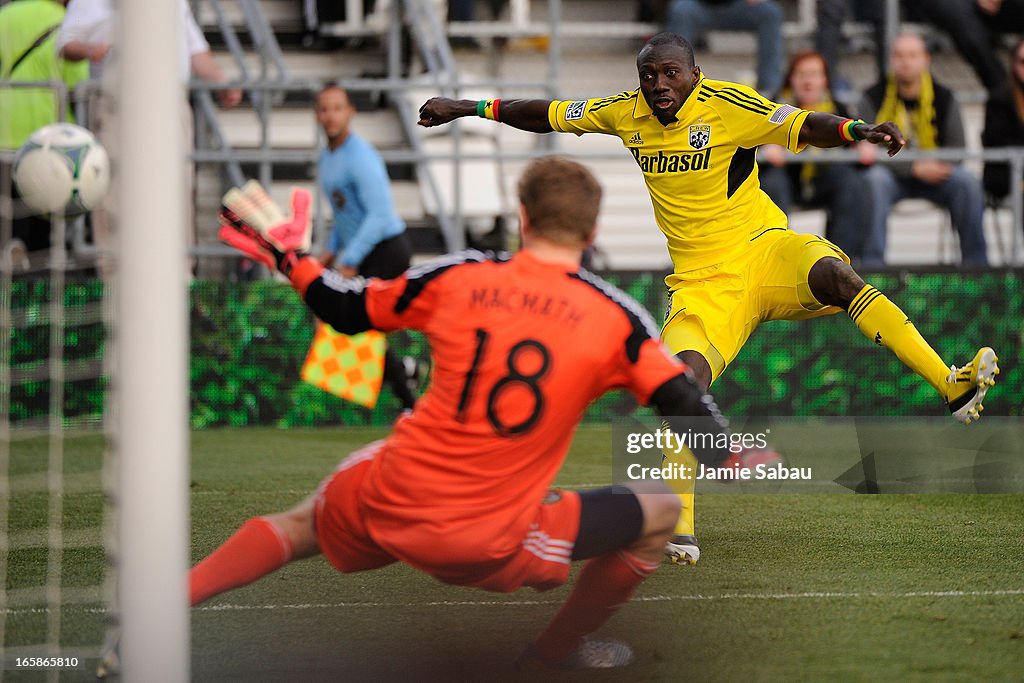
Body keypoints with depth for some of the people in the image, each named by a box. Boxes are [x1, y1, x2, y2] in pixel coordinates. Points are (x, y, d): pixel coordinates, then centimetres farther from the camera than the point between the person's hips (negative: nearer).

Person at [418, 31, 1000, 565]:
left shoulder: (728, 105, -8)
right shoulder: (627, 113, 6)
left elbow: (804, 126, -18)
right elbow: (551, 115, 19)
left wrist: (858, 130, -38)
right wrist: (467, 108, 21)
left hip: (765, 251, -3)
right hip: (701, 283, 3)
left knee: (833, 274, -35)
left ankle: (953, 387, -36)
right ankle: (680, 534, -17)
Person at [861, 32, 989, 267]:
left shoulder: (943, 98, 4)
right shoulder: (874, 98, -4)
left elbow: (957, 147, 1)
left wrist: (938, 166, -23)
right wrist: (914, 168, -25)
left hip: (934, 176, 2)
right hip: (893, 176, -2)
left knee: (967, 181, -26)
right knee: (875, 180, -36)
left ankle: (976, 262, -19)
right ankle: (872, 262, -36)